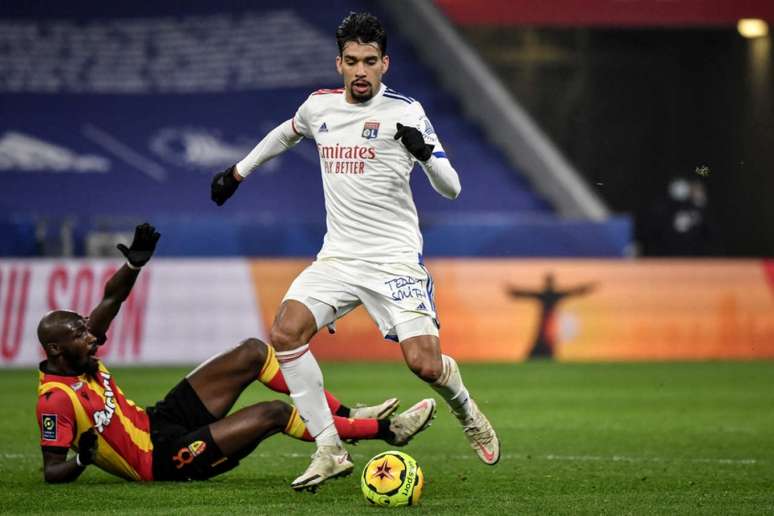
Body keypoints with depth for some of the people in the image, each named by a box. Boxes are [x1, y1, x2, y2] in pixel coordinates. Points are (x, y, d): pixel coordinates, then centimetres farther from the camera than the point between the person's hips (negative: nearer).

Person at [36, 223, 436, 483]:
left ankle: (344, 414, 10)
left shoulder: (79, 354, 0)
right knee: (274, 414, -18)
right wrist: (81, 462, -43)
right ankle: (386, 430, -6)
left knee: (253, 353, 3)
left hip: (157, 420, 10)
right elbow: (52, 471, -22)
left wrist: (134, 264, -9)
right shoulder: (55, 399, -24)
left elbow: (113, 297, 8)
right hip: (161, 458, -10)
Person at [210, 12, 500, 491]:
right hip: (338, 256, 4)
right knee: (286, 333, -20)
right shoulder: (320, 106, 7)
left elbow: (451, 188, -9)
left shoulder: (404, 111, -7)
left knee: (424, 364, -18)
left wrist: (424, 151, -28)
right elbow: (286, 133, 32)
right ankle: (331, 450, -11)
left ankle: (465, 407, 21)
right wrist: (238, 171, 34)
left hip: (394, 258, -4)